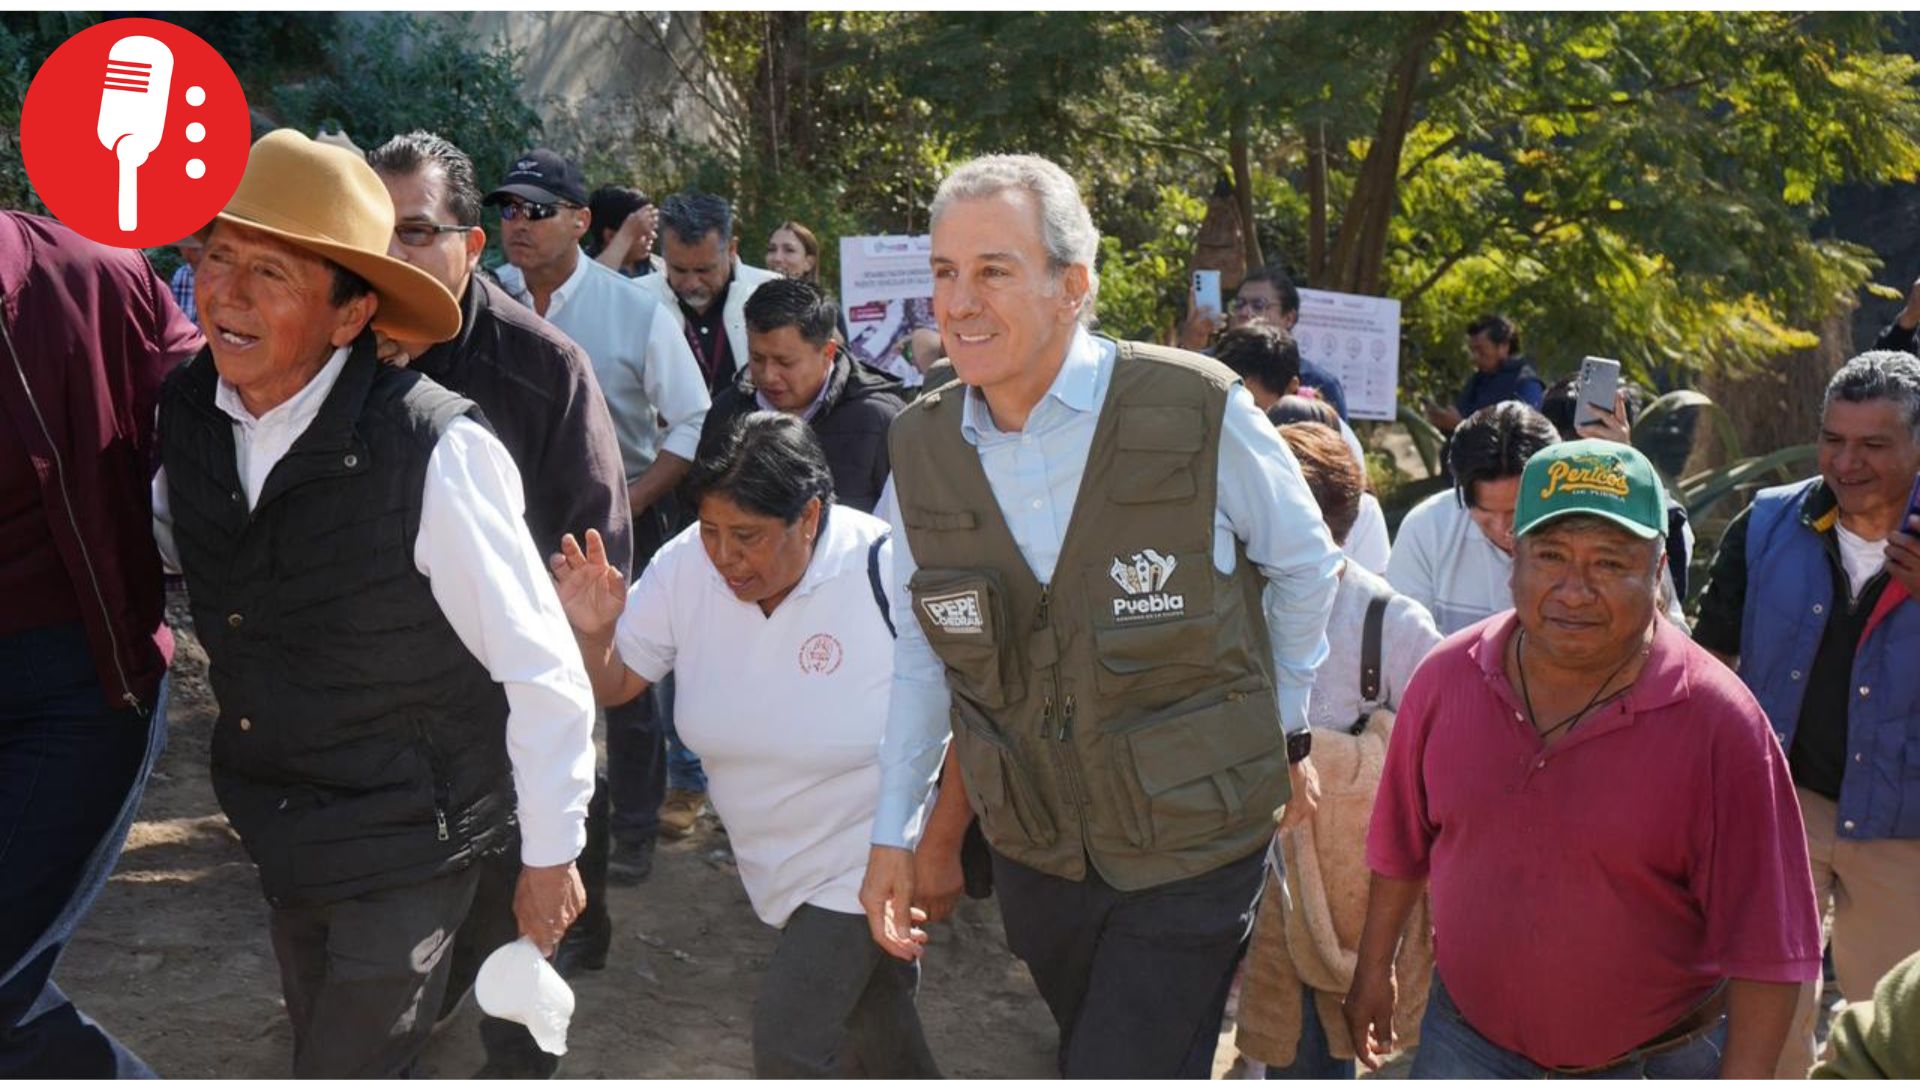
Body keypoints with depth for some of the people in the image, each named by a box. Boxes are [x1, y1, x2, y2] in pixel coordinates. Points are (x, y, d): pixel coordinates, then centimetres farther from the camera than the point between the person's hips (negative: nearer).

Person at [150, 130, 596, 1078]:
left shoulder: (433, 453, -28)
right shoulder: (184, 415, -9)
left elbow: (542, 673, -20)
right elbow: (157, 544, 14)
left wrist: (550, 857, -11)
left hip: (409, 842, -6)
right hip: (276, 821, 7)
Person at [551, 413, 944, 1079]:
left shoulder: (884, 572, -28)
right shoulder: (686, 565, -14)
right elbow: (612, 686, -3)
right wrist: (592, 630, -25)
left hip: (864, 856, -5)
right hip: (775, 864, 5)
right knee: (869, 1016, 24)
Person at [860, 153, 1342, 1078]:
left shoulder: (1199, 412, -17)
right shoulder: (922, 448, -5)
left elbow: (1304, 565, 1)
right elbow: (923, 652, 8)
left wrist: (1279, 724, 9)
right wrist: (892, 832, 7)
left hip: (1193, 843, -4)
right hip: (1035, 854, 4)